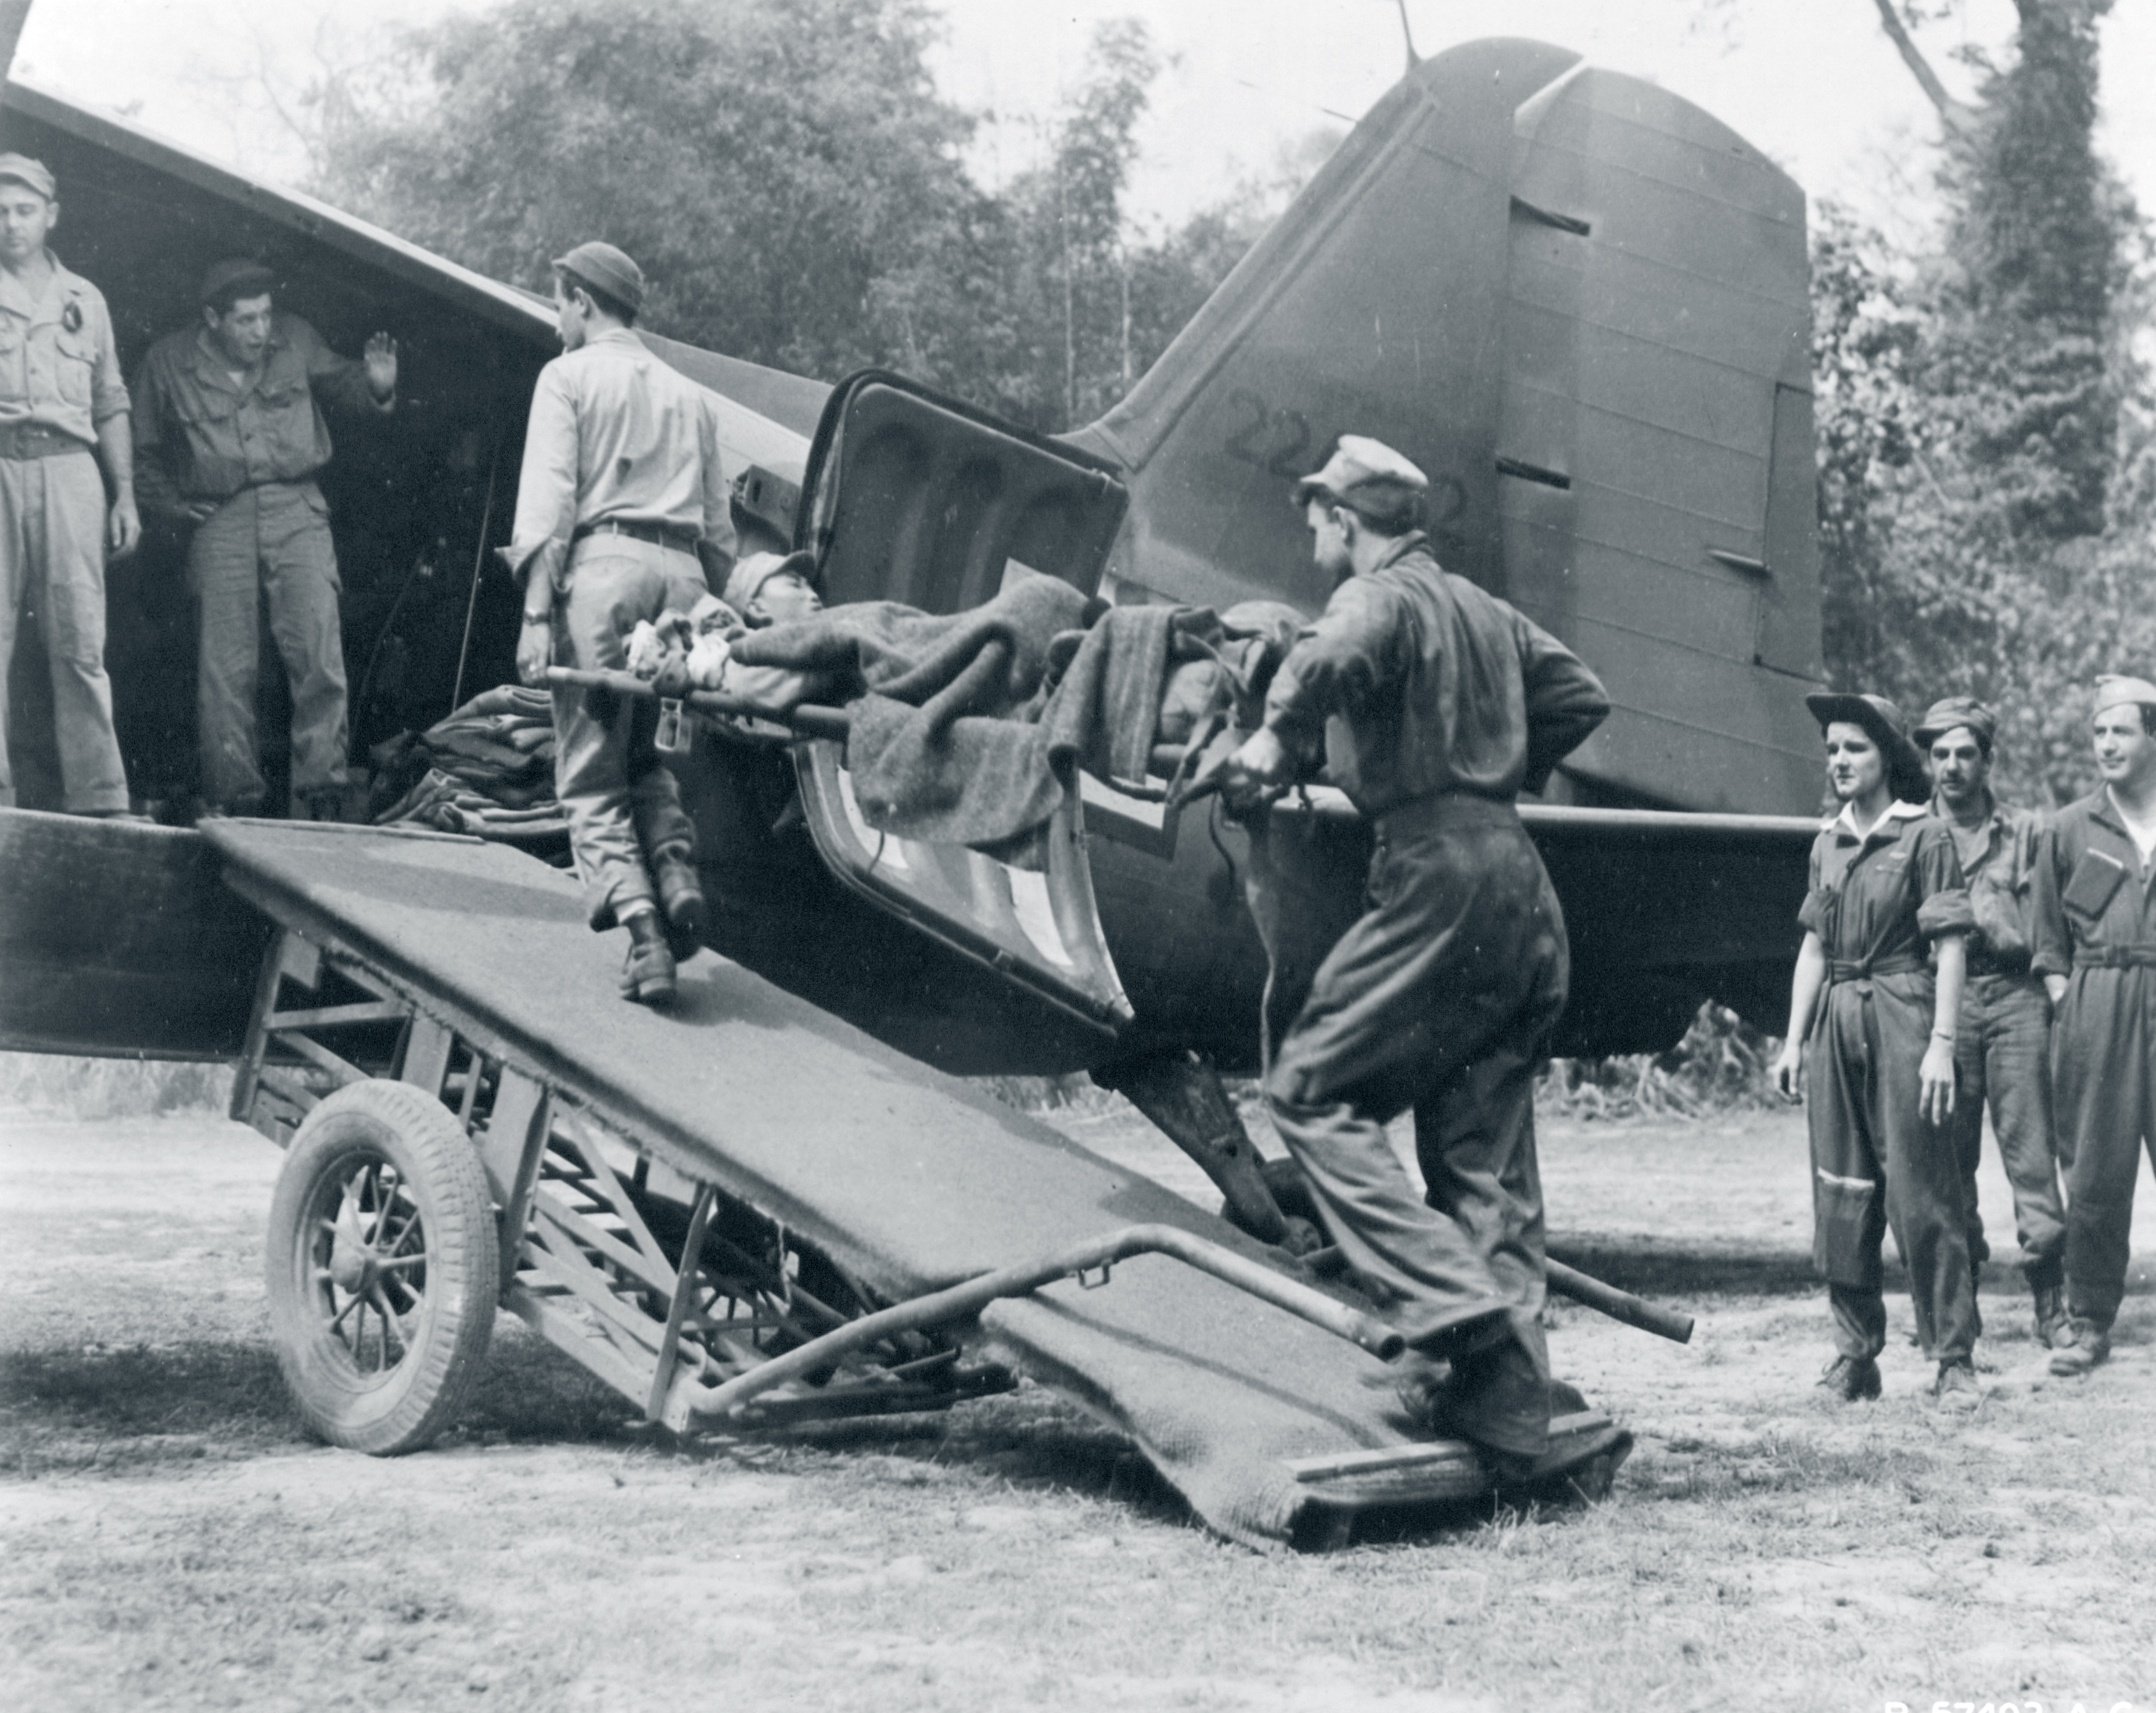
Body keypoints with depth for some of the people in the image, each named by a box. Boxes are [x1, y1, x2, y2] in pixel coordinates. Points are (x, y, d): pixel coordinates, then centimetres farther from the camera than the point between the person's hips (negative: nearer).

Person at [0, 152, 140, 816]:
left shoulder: (84, 300, 19)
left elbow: (111, 407, 20)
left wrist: (125, 494, 13)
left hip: (69, 470, 2)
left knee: (80, 643, -3)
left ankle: (97, 797, -4)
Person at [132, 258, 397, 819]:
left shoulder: (295, 339, 3)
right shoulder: (168, 363, 3)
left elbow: (338, 382, 20)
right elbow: (145, 449, 16)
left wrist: (376, 386, -1)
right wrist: (172, 506, 10)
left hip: (296, 510, 0)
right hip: (220, 521, 0)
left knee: (319, 656, -9)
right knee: (224, 669, -1)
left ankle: (322, 792, -3)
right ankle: (231, 798, 8)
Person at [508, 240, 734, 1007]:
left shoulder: (568, 376, 9)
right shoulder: (689, 396, 25)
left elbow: (548, 499, -4)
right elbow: (719, 527, 19)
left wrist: (536, 613, -8)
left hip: (604, 566, -5)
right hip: (681, 573, 5)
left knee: (591, 774, 1)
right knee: (645, 754, 20)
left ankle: (641, 927, -16)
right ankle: (676, 870, -8)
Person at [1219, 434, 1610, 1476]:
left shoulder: (1380, 597, -3)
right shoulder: (1481, 610, 22)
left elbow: (1337, 654, -26)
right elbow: (1580, 697, 30)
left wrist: (1277, 734, -12)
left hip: (1438, 876, -8)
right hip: (1519, 881, 9)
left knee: (1313, 1092, -3)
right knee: (1486, 1153, 7)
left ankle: (1451, 1302, -16)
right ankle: (1506, 1411, 5)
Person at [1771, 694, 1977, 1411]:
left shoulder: (1925, 836, -4)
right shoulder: (1827, 844, 13)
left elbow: (1950, 946, -7)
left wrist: (1941, 1044, -14)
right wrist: (1794, 1039, 12)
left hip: (1900, 1017, -6)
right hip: (1836, 1021, 6)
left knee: (1921, 1191, -5)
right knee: (1840, 1193, 6)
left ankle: (1954, 1358, 2)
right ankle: (1855, 1353, 14)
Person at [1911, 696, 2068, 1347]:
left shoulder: (2025, 831, 10)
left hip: (2014, 996, -1)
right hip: (1940, 996, 1)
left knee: (2029, 1147, -4)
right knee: (1947, 1152, 1)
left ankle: (2050, 1298, 0)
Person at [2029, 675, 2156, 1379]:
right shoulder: (2069, 830, 8)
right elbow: (2048, 941, 11)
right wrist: (2068, 1004, 0)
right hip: (2094, 1010, 0)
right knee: (2094, 1169, 2)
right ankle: (2088, 1321, 11)